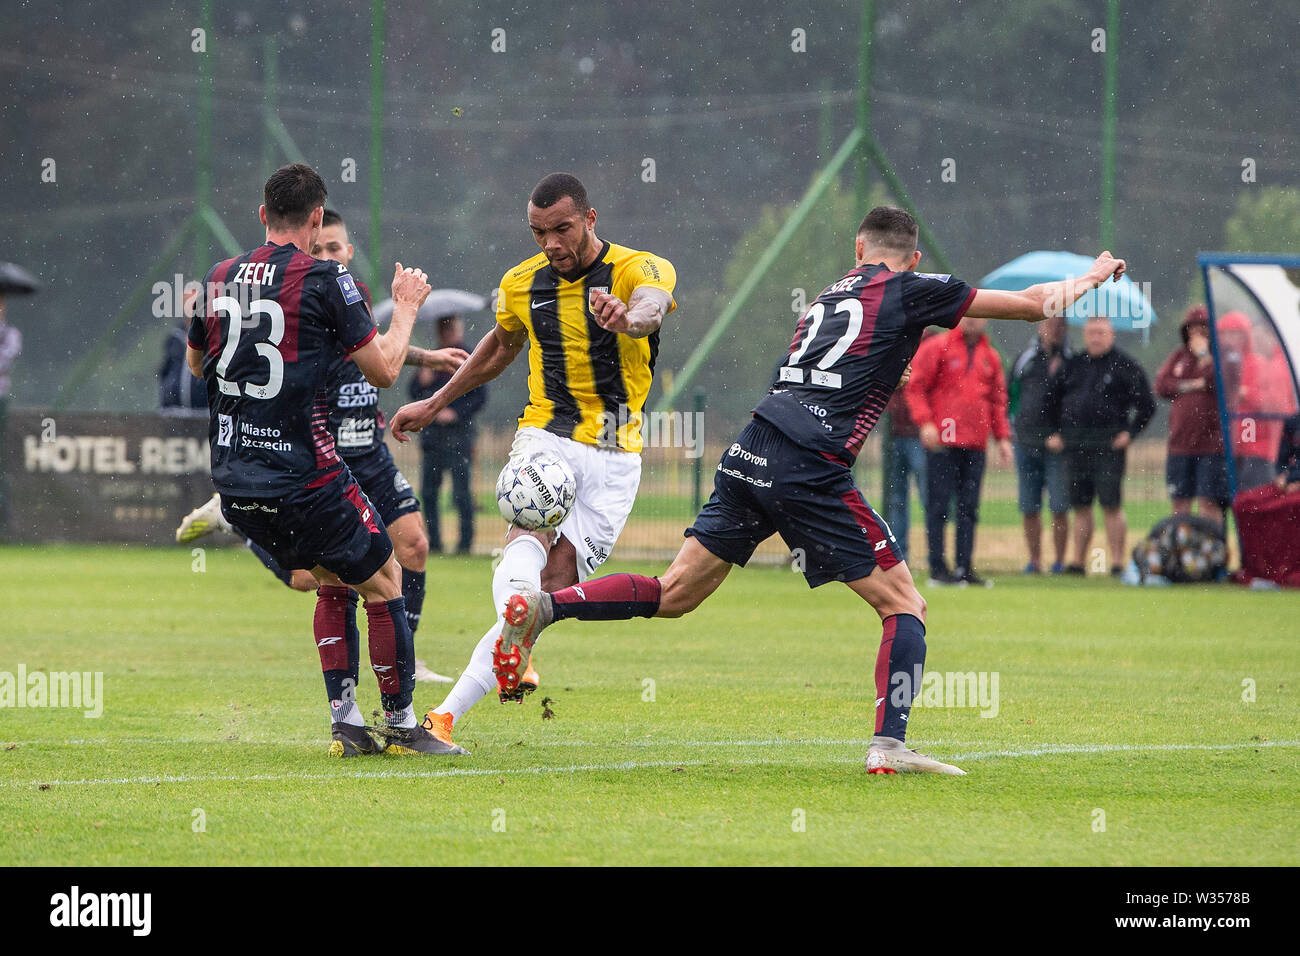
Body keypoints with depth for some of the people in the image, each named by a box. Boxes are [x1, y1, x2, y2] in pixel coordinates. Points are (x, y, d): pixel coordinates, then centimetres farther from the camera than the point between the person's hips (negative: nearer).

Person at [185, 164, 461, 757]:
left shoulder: (218, 280, 6)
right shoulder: (324, 279, -11)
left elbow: (195, 362, 24)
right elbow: (383, 370, -5)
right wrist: (405, 307, 10)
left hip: (234, 482, 6)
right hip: (301, 477, -6)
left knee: (332, 583, 22)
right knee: (382, 582, 10)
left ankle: (344, 720, 16)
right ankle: (400, 725, 12)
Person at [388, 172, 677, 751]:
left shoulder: (640, 269, -9)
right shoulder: (522, 284, 5)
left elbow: (652, 305, -34)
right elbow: (502, 345, 26)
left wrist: (629, 318, -59)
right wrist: (436, 404, 29)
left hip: (615, 457, -1)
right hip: (546, 437, 2)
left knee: (558, 581, -9)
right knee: (530, 537, -30)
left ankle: (451, 710, -5)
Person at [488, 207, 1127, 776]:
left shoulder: (831, 294, 24)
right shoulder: (910, 291, 5)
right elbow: (1034, 303, 10)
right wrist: (1091, 278, 28)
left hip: (750, 457, 6)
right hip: (811, 470, -6)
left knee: (672, 596, 12)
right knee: (904, 607, 3)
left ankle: (542, 605, -1)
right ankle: (889, 746, -11)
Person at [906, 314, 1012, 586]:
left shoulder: (990, 356, 16)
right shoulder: (937, 347, 1)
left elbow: (998, 398, 21)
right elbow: (915, 387, -2)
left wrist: (1002, 437, 13)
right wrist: (925, 422, -13)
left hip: (975, 443, 5)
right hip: (942, 441, -5)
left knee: (969, 508, 4)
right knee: (939, 505, -4)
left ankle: (965, 567, 7)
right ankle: (938, 568, -2)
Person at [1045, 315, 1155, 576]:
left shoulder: (1125, 366, 1)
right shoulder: (1073, 365, 14)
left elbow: (1147, 404, 1)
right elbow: (1053, 398, 24)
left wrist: (1131, 432, -6)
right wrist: (1055, 432, 15)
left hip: (1109, 446, -5)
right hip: (1075, 445, 5)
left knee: (1112, 505, -7)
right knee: (1080, 506, 7)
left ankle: (1117, 562, -5)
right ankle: (1078, 562, 10)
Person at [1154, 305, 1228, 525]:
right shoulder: (1178, 357, 15)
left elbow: (1218, 380, -18)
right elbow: (1161, 386, 3)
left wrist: (1203, 354, -8)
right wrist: (1194, 386, -8)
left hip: (1212, 443, -5)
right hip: (1180, 444, 5)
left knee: (1208, 503, -9)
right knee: (1180, 504, 8)